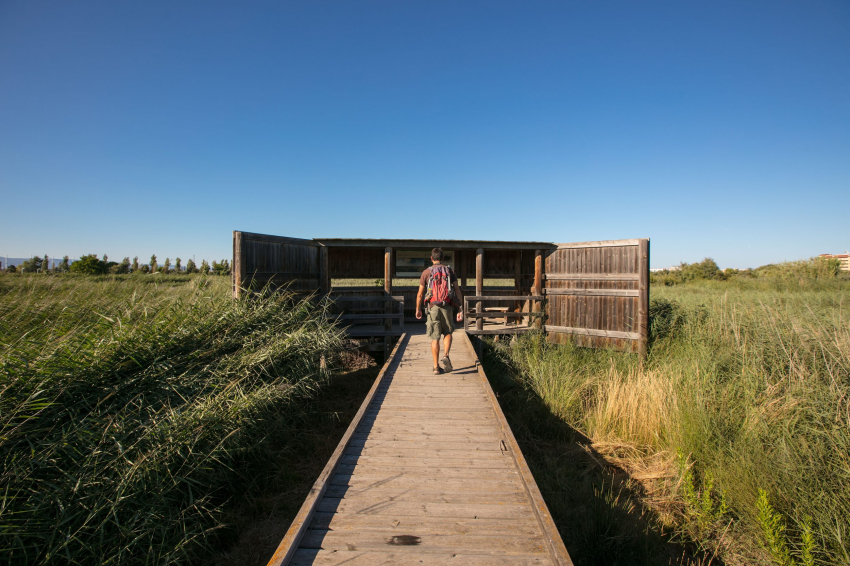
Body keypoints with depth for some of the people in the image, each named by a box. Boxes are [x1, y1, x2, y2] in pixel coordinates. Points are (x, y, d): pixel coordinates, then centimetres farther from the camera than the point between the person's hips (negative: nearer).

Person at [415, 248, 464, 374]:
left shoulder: (426, 272, 4)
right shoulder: (450, 271, 6)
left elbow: (420, 294, 5)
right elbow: (457, 291, 0)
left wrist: (418, 310, 18)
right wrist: (461, 310, 3)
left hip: (432, 308, 0)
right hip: (446, 307, 0)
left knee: (435, 338, 6)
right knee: (448, 333, 19)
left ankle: (436, 367, 8)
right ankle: (446, 357, -3)